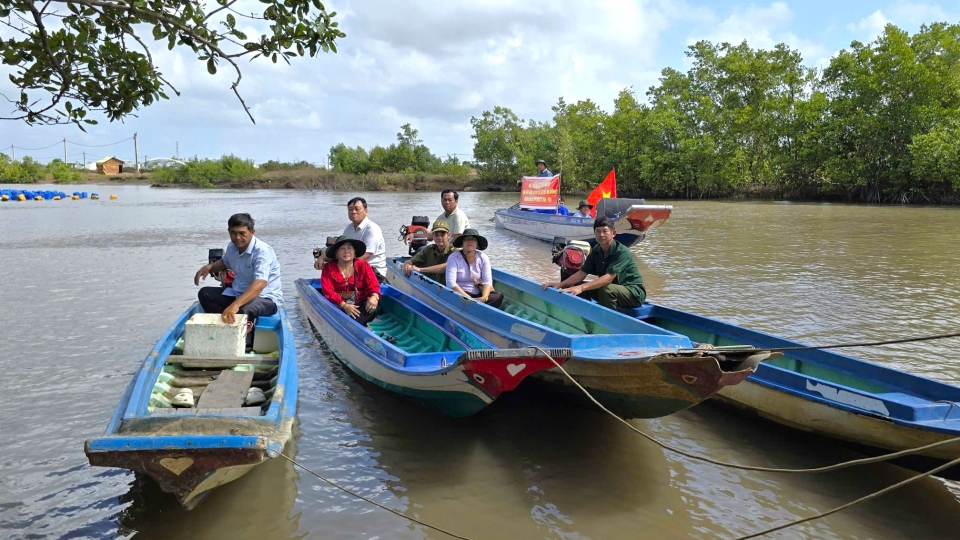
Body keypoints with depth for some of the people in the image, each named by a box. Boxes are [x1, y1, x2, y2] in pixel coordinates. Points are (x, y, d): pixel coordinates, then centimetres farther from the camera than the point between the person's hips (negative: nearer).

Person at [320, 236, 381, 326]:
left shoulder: (363, 265, 8)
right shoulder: (328, 268, 2)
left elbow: (373, 284, -4)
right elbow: (328, 291, -10)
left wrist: (374, 296, -30)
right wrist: (344, 305, -26)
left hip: (360, 303, 1)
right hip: (339, 304, -1)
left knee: (374, 304, -30)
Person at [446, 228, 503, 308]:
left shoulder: (483, 257, 4)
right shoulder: (454, 258, -6)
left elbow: (487, 281, -5)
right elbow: (451, 283, -18)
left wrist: (484, 298, -26)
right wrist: (469, 299, -28)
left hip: (478, 294, 4)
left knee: (498, 296, -24)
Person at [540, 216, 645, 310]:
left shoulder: (622, 252, -22)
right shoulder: (596, 251, -1)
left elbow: (609, 278, -32)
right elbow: (582, 273, -2)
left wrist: (581, 287, -42)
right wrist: (560, 284, -17)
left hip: (634, 292, -7)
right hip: (612, 291, 7)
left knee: (606, 290, -36)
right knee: (577, 285, -5)